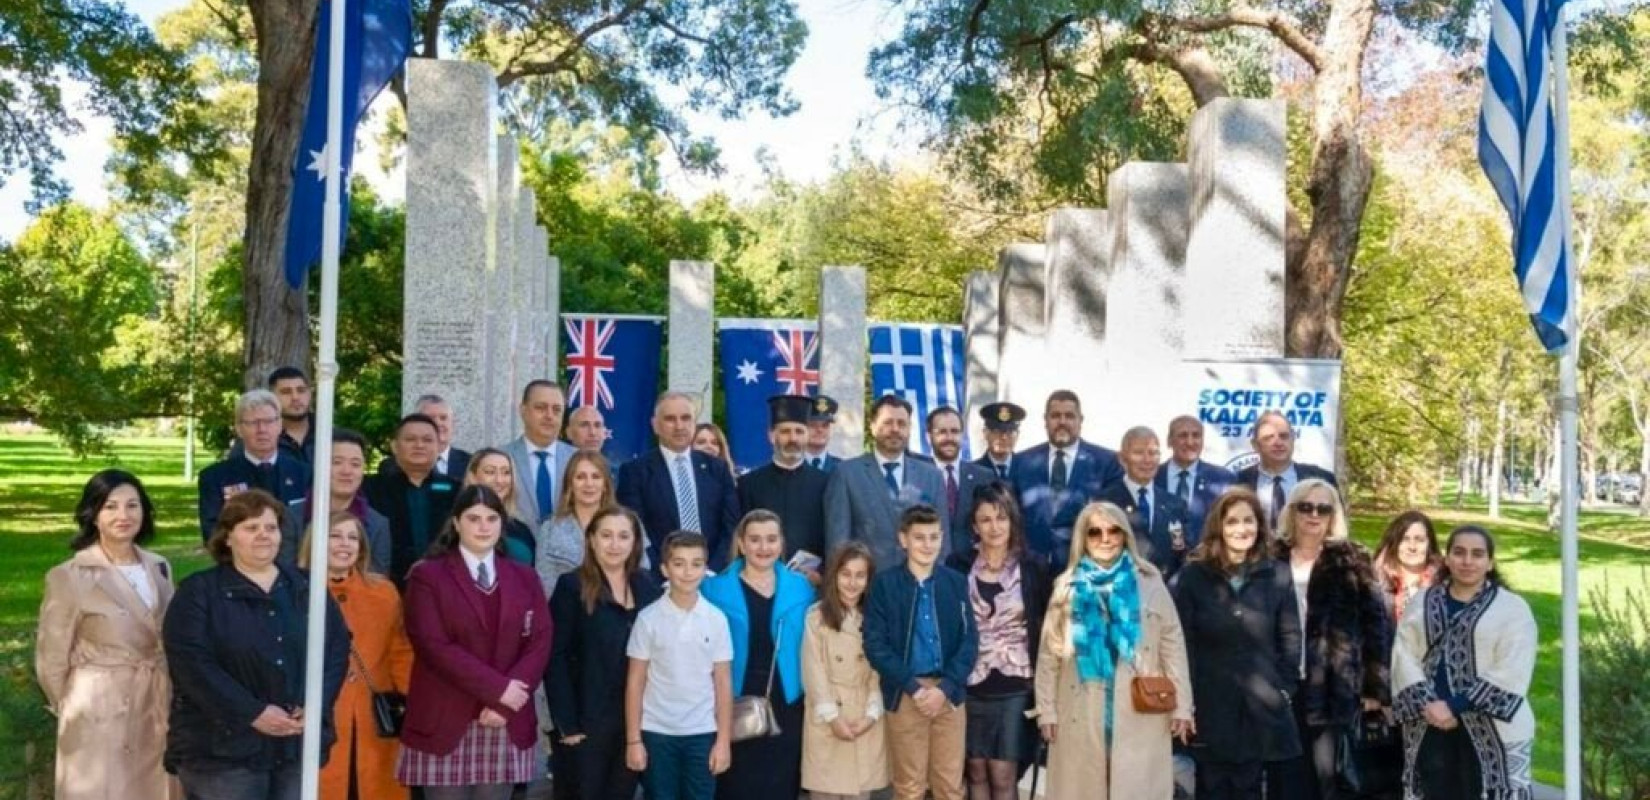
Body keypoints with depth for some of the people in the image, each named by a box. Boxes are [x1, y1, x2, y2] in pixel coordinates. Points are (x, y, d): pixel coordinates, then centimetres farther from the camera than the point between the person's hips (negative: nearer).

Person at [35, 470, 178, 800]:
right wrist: (69, 708, 6)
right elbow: (51, 656, -5)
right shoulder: (68, 577, -13)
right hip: (100, 710, -5)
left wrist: (174, 695, 12)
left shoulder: (159, 567, 4)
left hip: (158, 705, 5)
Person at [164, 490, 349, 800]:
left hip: (298, 747, 4)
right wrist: (252, 713, -19)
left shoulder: (307, 589, 12)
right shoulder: (198, 592, -1)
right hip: (222, 749, -4)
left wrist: (316, 705, -9)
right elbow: (192, 663, -13)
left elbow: (338, 648, 8)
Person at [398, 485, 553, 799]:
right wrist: (496, 688, -15)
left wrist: (503, 702, -10)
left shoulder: (525, 578, 12)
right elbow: (434, 645, -10)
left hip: (508, 725, 3)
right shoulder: (428, 576, 0)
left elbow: (539, 644, 4)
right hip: (445, 723, -3)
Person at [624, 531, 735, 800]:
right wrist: (633, 739, -3)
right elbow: (635, 681, -1)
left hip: (702, 733, 1)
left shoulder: (716, 619, -1)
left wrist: (724, 739, 0)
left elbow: (723, 682, 2)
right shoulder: (648, 618, -5)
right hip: (657, 732, -1)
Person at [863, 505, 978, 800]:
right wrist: (913, 687, -13)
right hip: (905, 694, -2)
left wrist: (945, 687, -11)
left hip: (949, 693, 2)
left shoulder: (957, 582, 5)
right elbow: (875, 644, -7)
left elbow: (969, 641, 1)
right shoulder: (884, 583, -2)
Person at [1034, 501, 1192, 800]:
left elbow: (1173, 646, 3)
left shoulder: (1149, 582, 4)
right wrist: (1046, 709, 2)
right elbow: (1049, 653, 7)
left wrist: (1182, 706, -2)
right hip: (1081, 716, 1)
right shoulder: (1068, 587, 6)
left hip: (1141, 715, -1)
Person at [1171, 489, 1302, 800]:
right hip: (1210, 707, -1)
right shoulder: (1191, 577, -2)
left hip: (1260, 709, 1)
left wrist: (1285, 688, 0)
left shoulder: (1277, 575, 4)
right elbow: (1182, 643, -4)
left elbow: (1290, 637, 7)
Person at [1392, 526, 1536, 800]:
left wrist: (1455, 705, -16)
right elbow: (1404, 659, 1)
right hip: (1430, 729, 3)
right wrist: (1427, 705, -15)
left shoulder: (1513, 608, -1)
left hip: (1492, 731, -3)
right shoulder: (1421, 605, 10)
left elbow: (1512, 672, -11)